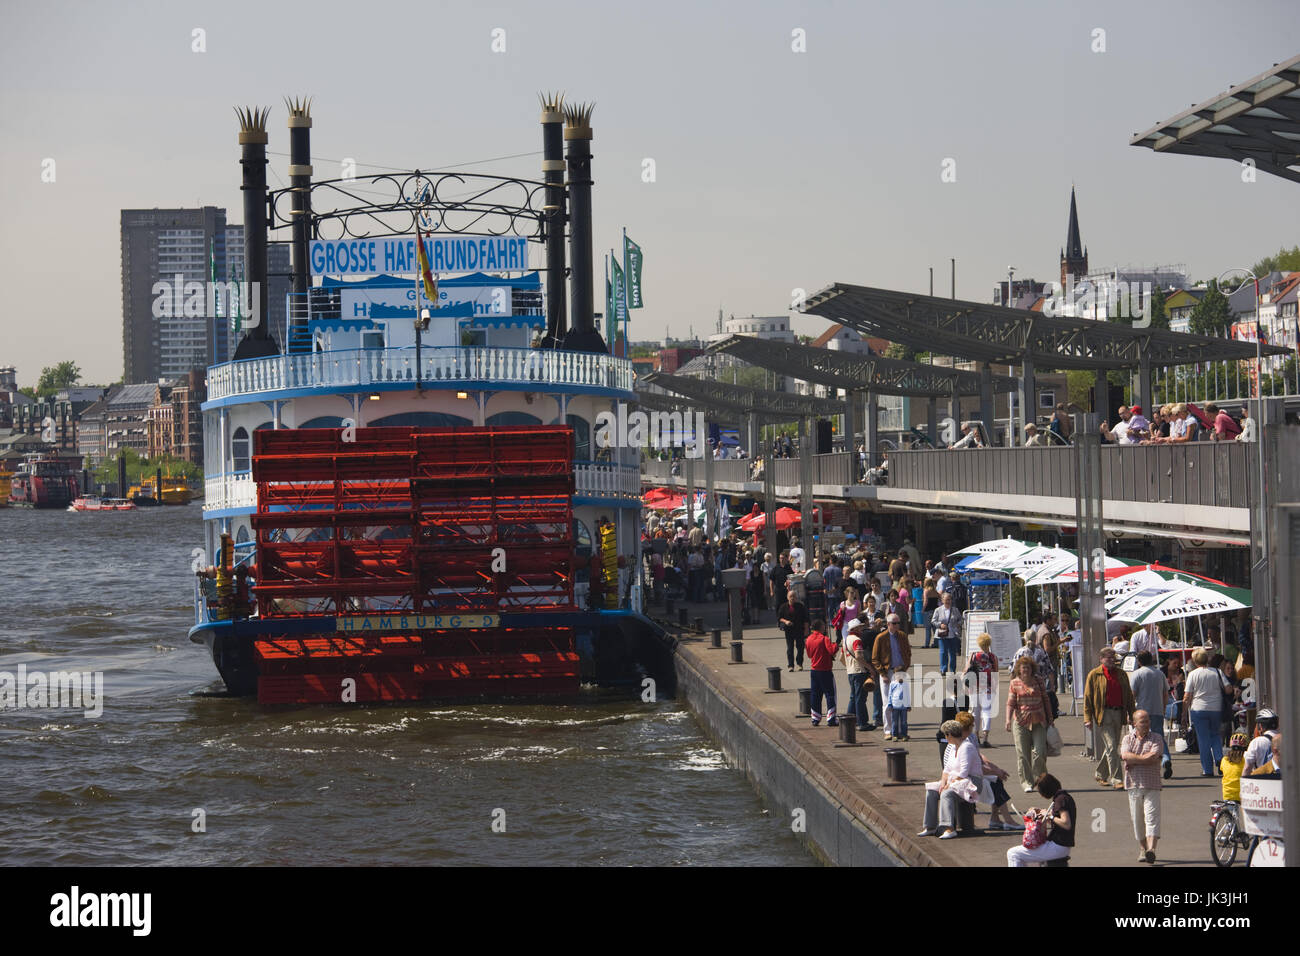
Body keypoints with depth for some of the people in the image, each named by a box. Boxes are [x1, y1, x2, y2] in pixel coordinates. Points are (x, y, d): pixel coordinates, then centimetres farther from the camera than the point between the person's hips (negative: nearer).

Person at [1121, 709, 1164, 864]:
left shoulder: (1156, 739, 6)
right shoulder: (1128, 739, 11)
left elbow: (1154, 757, -10)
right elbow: (1125, 755, -8)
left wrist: (1134, 761, -8)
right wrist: (1145, 758, -11)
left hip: (1151, 785, -2)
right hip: (1134, 785, 2)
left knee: (1152, 816, -14)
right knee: (1137, 819, 6)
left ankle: (1151, 849, -25)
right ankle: (1143, 849, 19)